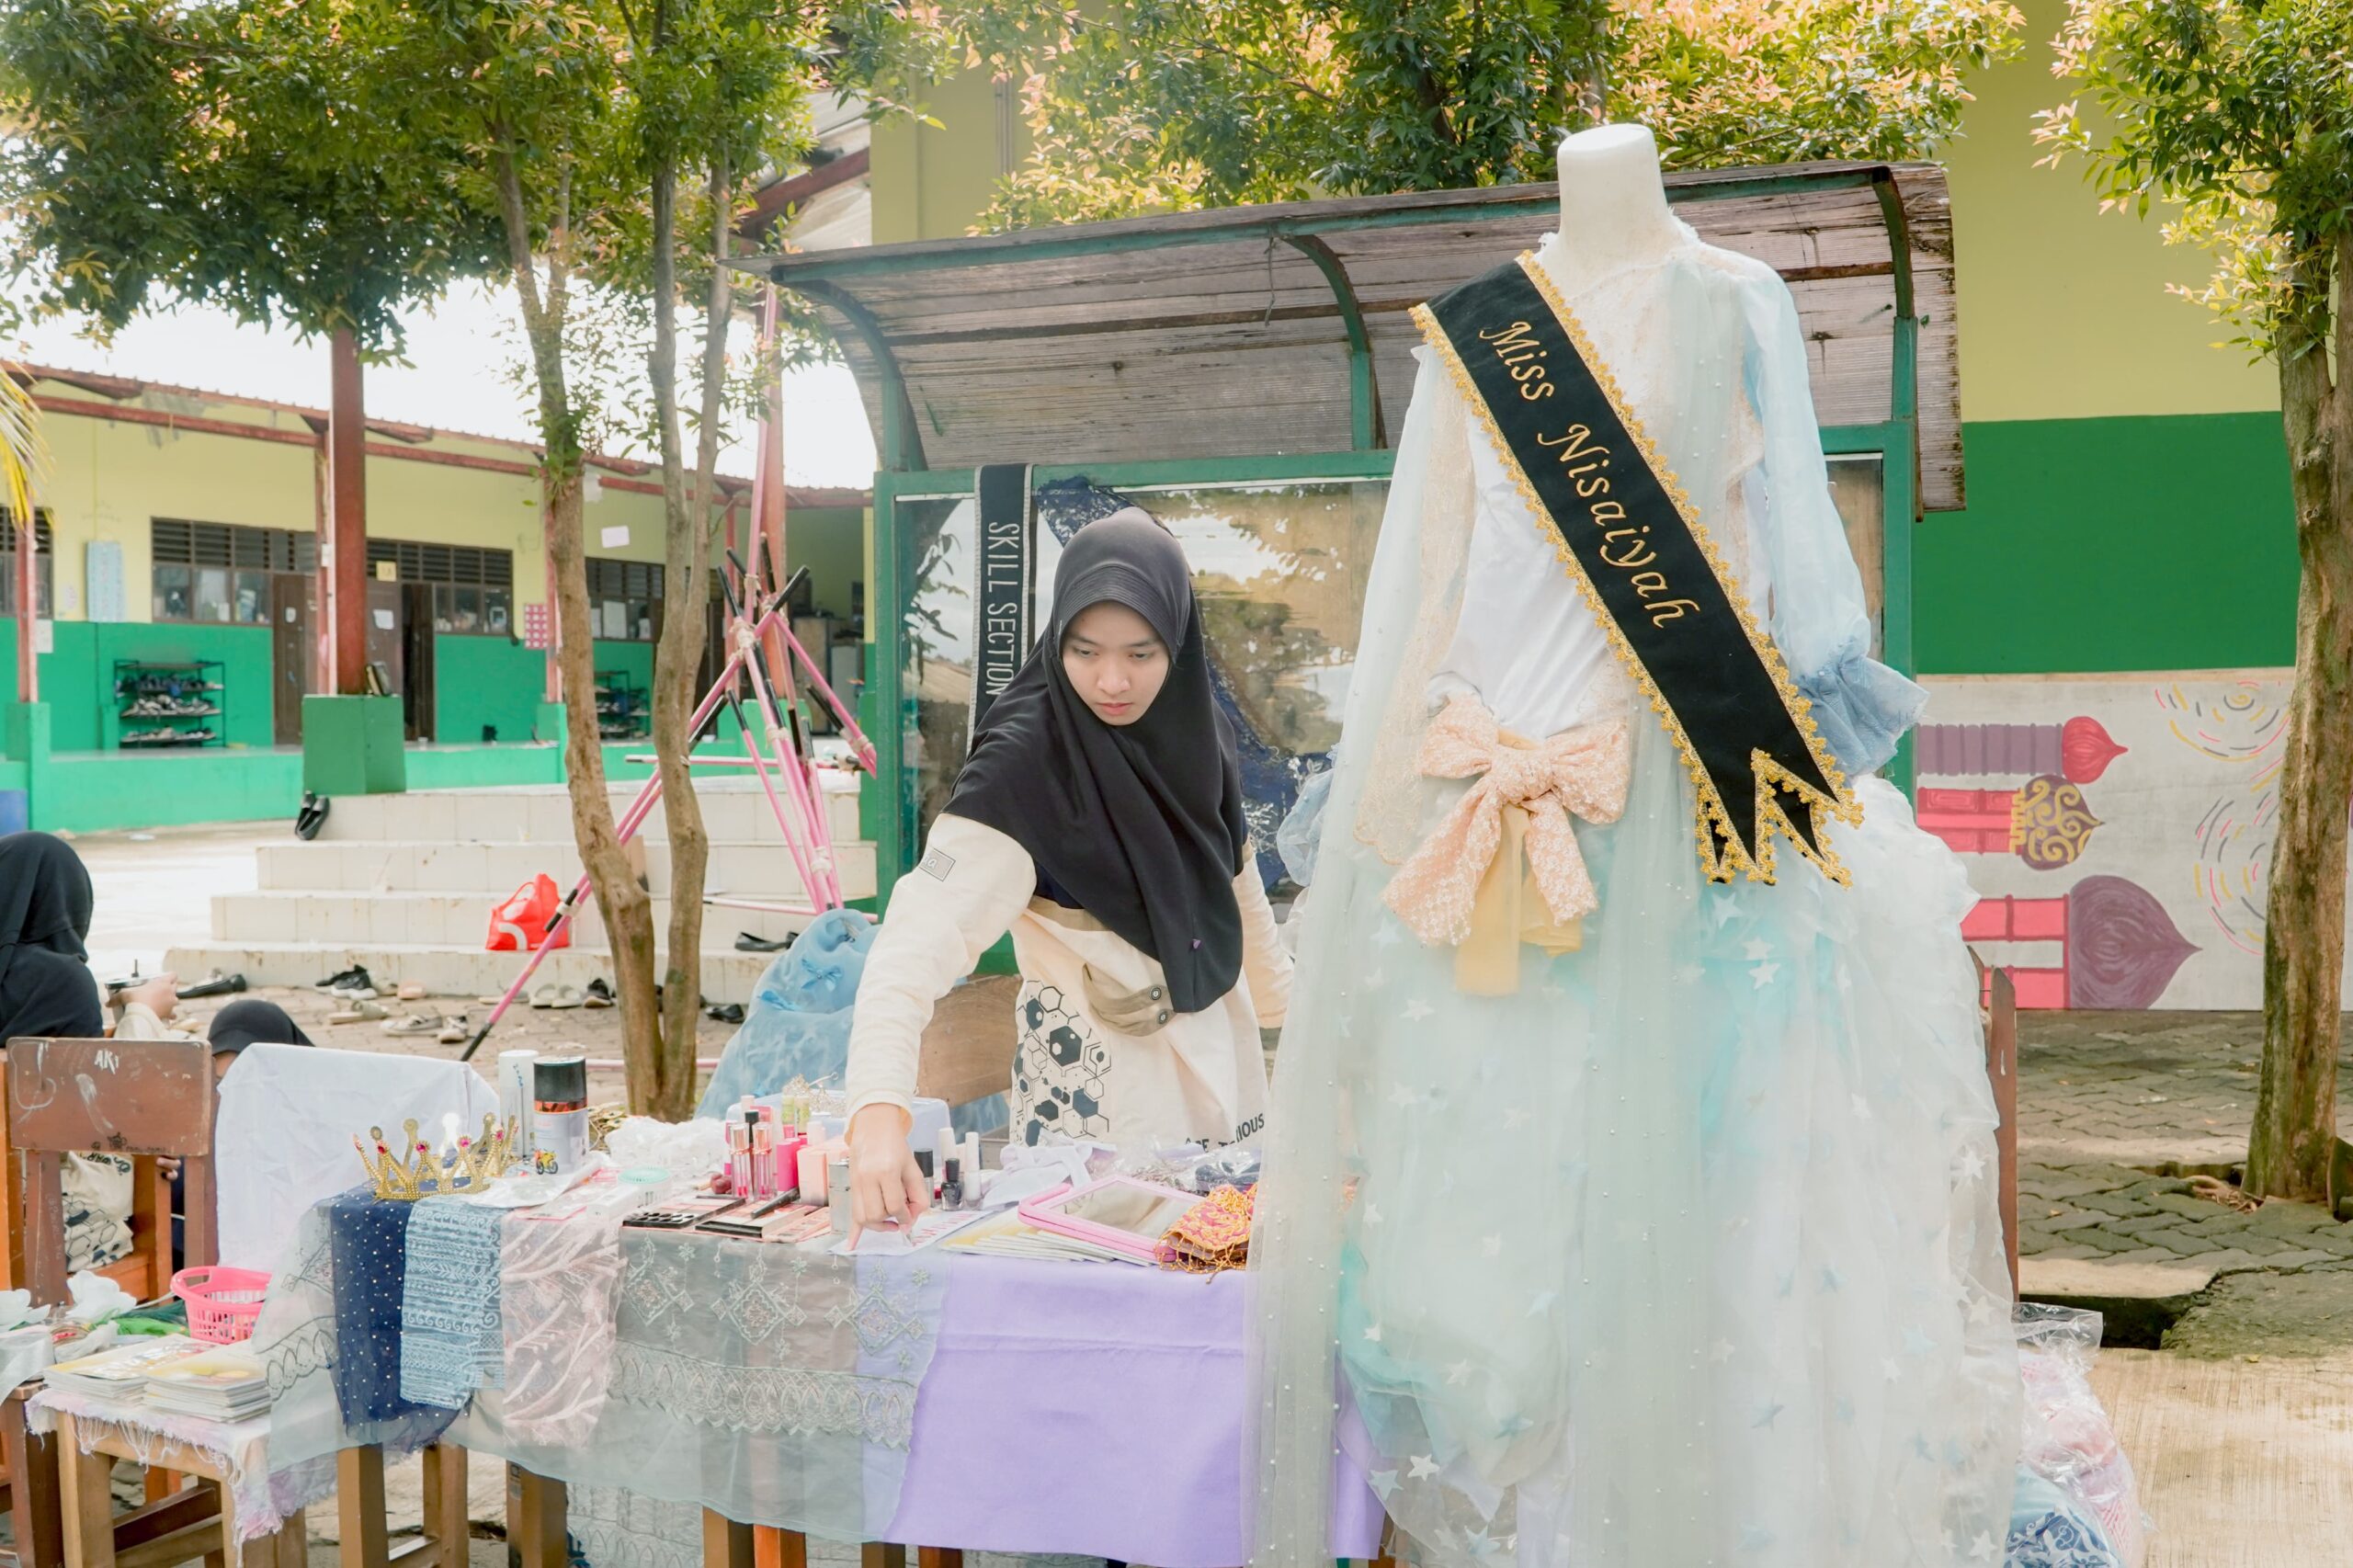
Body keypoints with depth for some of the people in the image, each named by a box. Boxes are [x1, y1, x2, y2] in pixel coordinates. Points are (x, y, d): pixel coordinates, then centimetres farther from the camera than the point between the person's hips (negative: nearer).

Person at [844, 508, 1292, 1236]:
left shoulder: (1195, 729, -4)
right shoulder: (1022, 765, -22)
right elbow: (923, 935, -33)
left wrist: (1284, 1006, 22)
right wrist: (879, 1108, -46)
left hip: (1220, 1072, 6)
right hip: (1097, 1098, -6)